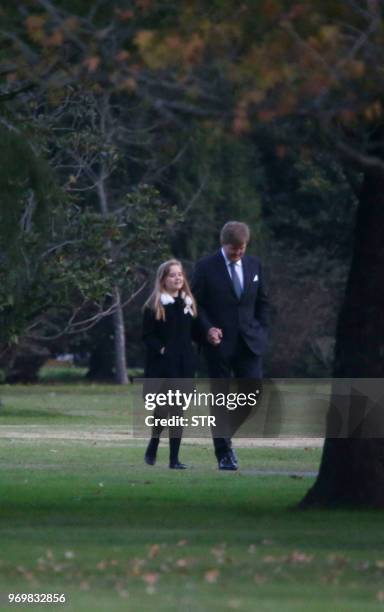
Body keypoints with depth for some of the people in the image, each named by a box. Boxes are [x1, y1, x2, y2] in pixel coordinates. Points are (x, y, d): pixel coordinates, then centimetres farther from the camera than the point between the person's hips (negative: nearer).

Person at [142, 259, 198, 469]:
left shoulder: (188, 303, 12)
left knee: (179, 410, 1)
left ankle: (174, 457, 4)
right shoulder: (154, 306, -2)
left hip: (184, 365, 4)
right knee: (163, 408, -8)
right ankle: (153, 444, 19)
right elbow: (147, 335, -6)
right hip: (162, 365, -4)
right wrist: (161, 349, -18)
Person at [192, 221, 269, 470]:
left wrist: (261, 331, 8)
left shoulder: (254, 265, 9)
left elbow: (262, 302, 17)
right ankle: (224, 453, 7)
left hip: (249, 343, 3)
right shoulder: (206, 267, -3)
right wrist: (207, 329, -15)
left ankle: (228, 434, 16)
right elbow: (196, 304, -1)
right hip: (219, 343, -3)